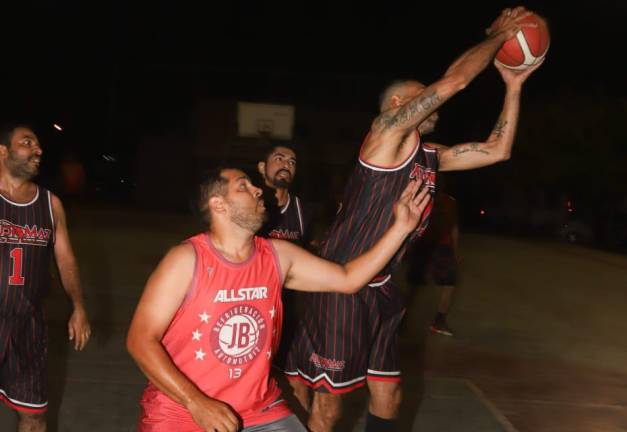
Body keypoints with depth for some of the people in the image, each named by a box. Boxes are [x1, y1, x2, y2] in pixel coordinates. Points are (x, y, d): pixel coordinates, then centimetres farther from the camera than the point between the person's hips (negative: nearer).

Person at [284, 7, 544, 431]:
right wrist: (500, 35, -2)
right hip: (340, 288, -9)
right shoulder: (388, 130, -10)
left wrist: (513, 86, 12)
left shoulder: (430, 155, 13)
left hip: (378, 290, 9)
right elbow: (455, 79, -16)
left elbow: (497, 150, 16)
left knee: (387, 395, 16)